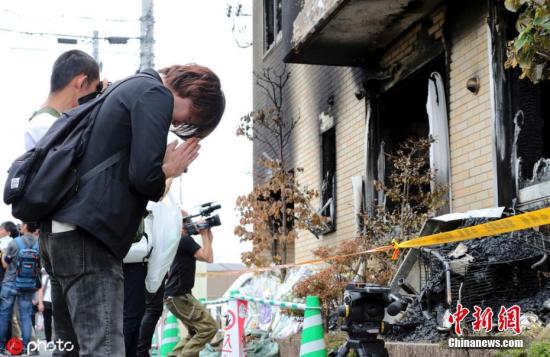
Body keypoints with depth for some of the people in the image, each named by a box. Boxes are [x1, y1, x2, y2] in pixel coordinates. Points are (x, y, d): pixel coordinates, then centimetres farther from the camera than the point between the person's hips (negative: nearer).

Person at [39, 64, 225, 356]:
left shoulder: (131, 90, 25)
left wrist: (162, 168, 12)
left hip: (61, 230, 10)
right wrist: (169, 170, 5)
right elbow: (143, 174, -15)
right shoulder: (155, 94, -6)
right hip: (86, 235, -10)